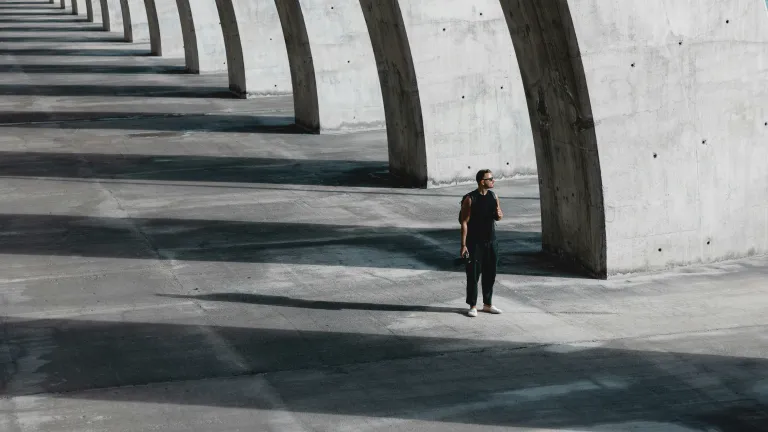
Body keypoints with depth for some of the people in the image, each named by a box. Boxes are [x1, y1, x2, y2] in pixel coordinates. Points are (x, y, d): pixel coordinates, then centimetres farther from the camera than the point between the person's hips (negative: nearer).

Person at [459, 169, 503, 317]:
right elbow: (464, 222, -12)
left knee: (490, 274, 11)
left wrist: (499, 214, -8)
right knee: (473, 275, -1)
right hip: (475, 243, -6)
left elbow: (498, 217, 18)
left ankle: (487, 304, 23)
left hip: (491, 242, 6)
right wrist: (463, 245, -15)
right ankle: (473, 306, 8)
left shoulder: (493, 196, 5)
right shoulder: (470, 199, -12)